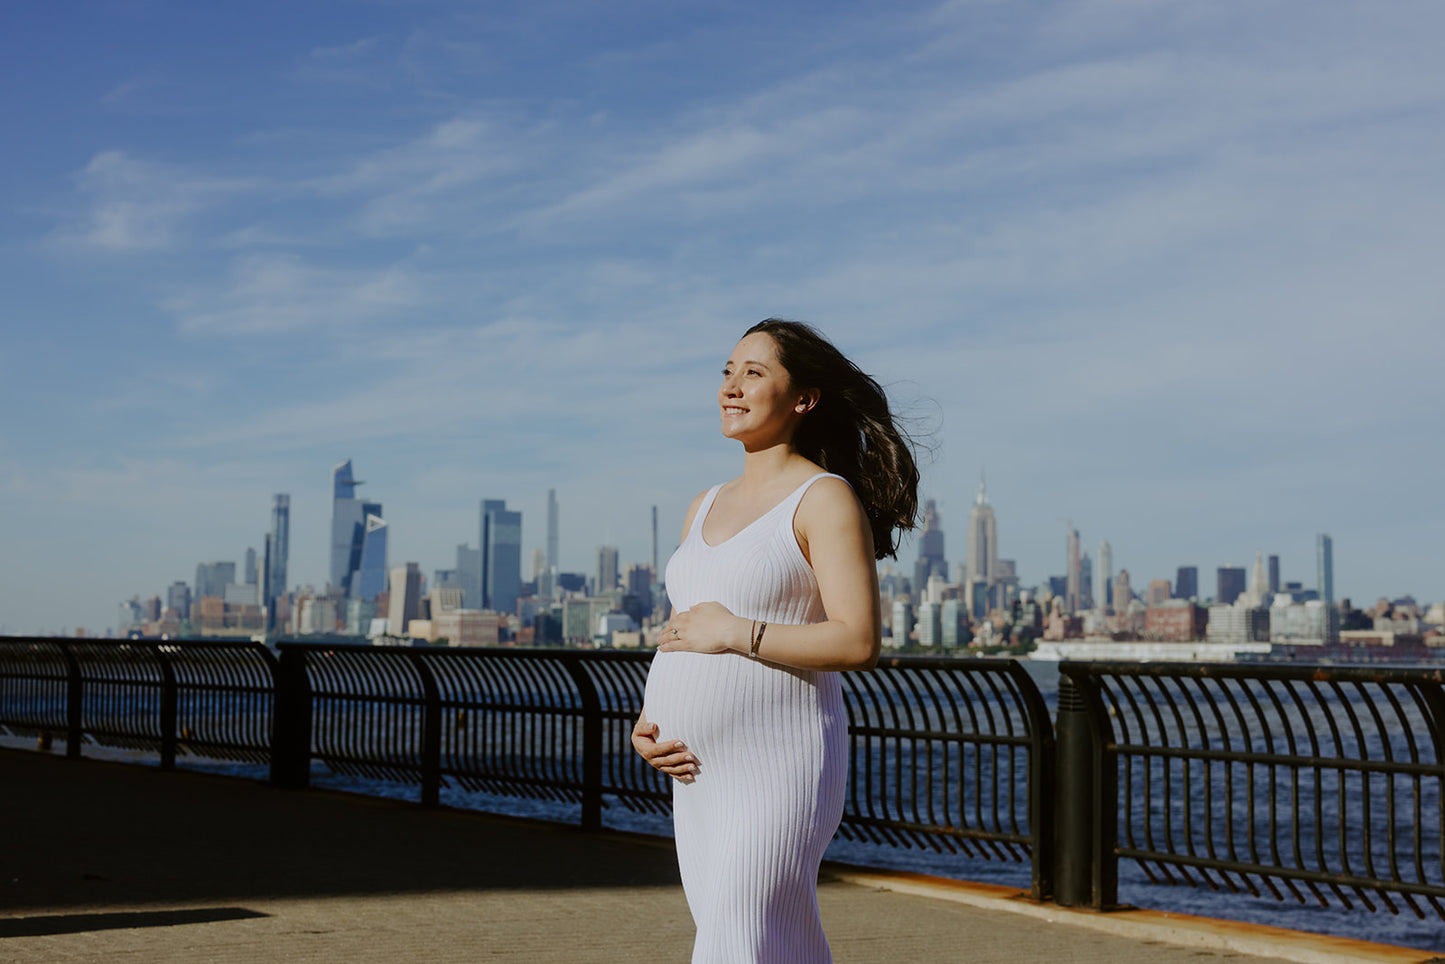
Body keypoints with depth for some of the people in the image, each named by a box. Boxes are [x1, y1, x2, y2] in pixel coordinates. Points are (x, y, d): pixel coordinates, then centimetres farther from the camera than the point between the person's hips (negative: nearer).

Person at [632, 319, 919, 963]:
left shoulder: (827, 499, -7)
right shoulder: (706, 507, 17)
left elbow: (860, 643, -16)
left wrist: (737, 633, -16)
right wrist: (646, 724, 4)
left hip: (778, 760, -8)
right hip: (700, 768, 8)